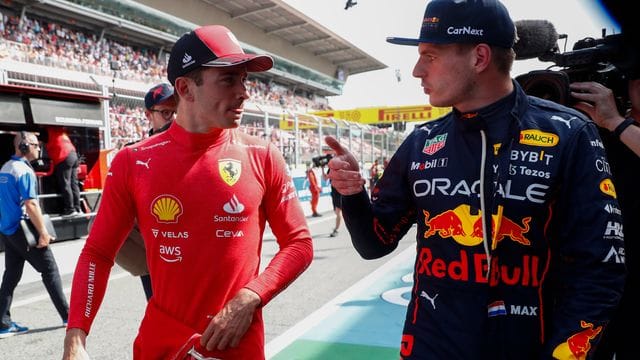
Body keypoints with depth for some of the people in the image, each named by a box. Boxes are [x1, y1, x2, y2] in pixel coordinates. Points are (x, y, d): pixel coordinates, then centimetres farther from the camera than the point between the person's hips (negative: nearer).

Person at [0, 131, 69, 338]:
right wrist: (43, 232, -19)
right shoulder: (24, 171, -16)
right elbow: (31, 205, -22)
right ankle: (68, 315, 6)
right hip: (23, 229, -9)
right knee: (50, 270, 0)